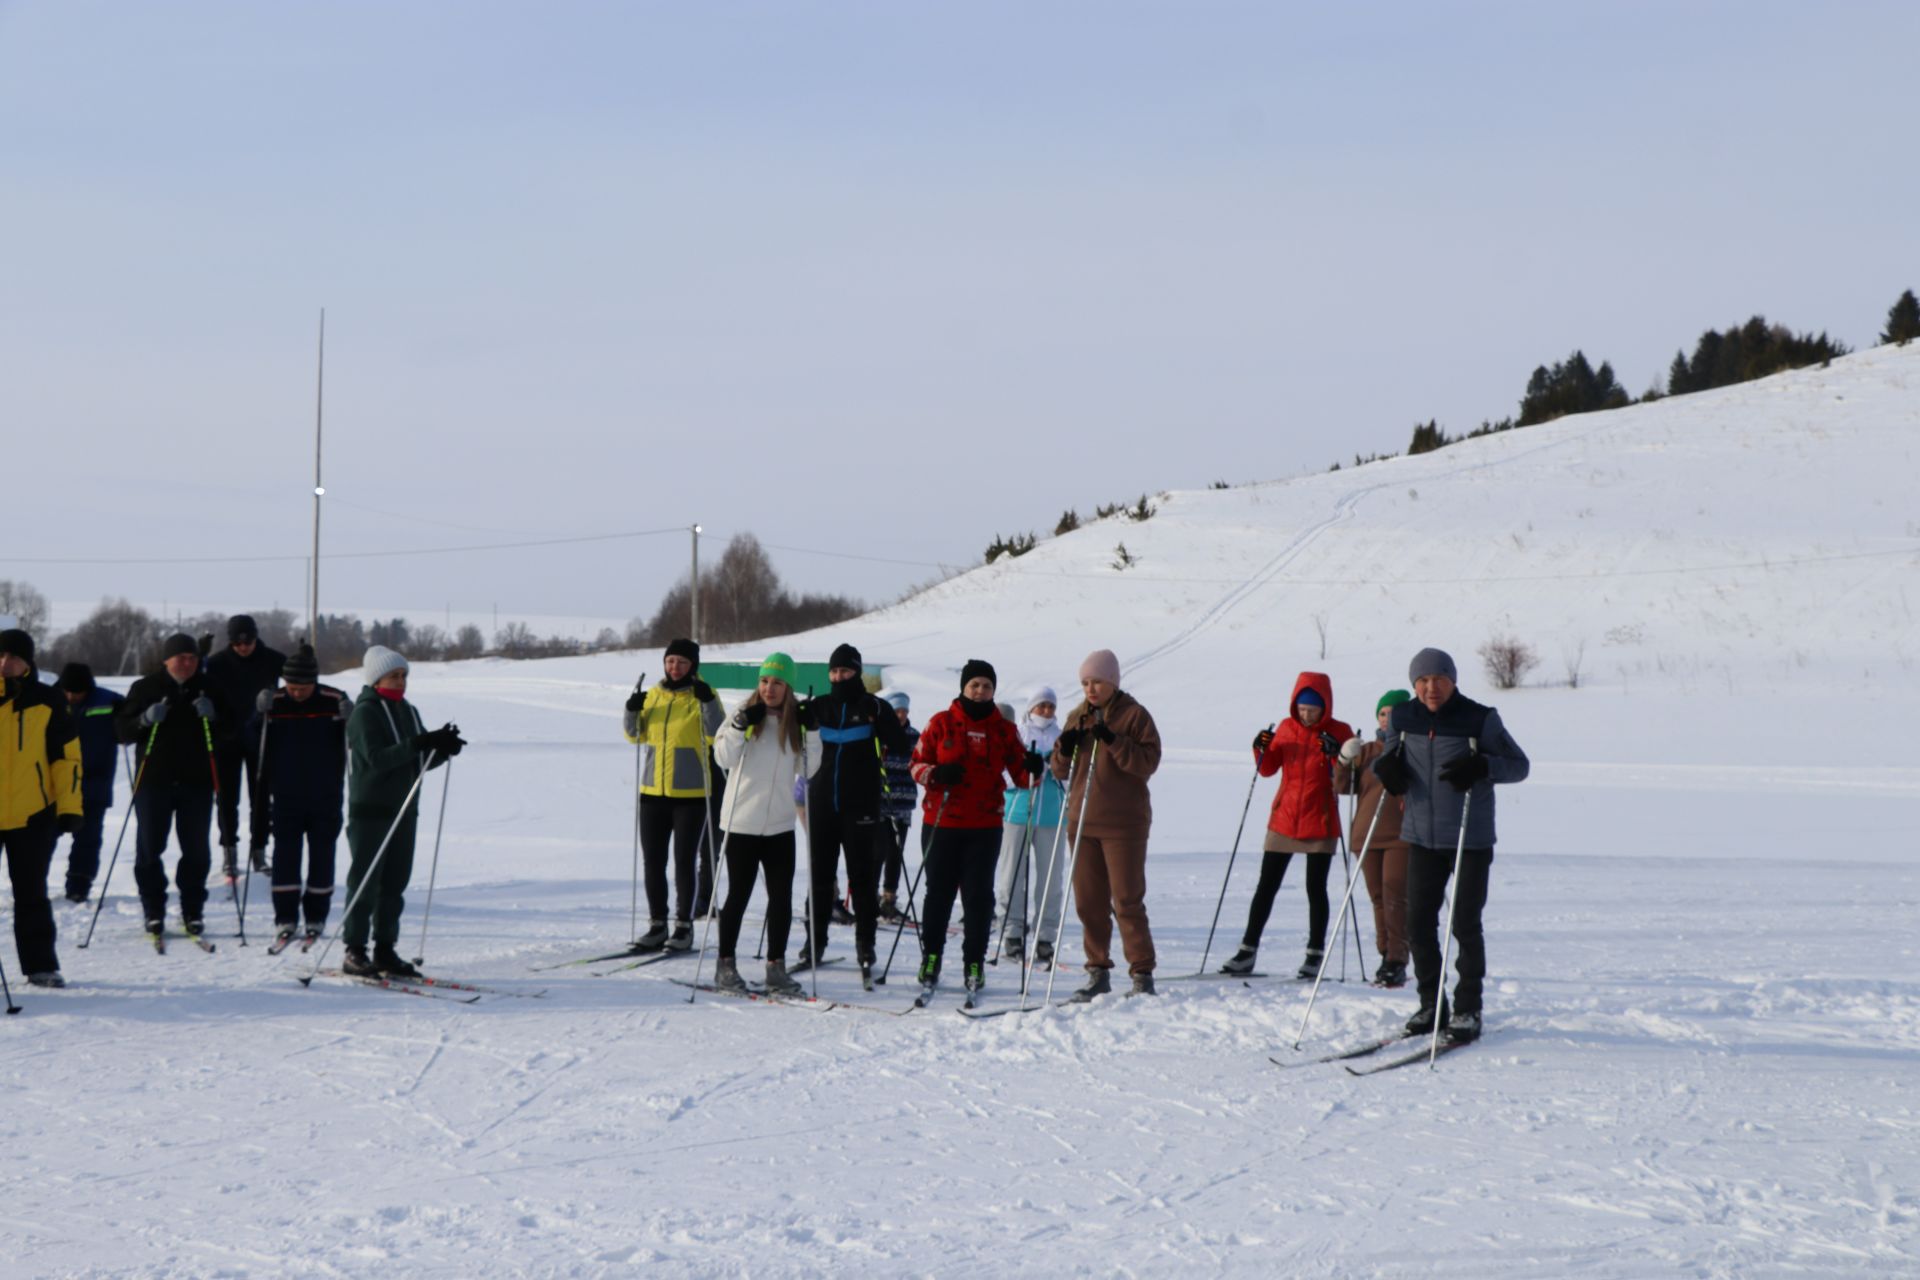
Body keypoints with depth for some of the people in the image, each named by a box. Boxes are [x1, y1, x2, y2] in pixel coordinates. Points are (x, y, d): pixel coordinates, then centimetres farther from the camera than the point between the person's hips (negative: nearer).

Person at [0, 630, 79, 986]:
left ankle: (40, 965, 14)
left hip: (33, 815, -1)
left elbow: (67, 756, 3)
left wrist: (69, 807, -3)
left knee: (31, 894, 6)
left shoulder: (47, 702, 1)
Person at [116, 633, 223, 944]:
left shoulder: (207, 688, 7)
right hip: (153, 780, -1)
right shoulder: (145, 688, 3)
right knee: (149, 849, -1)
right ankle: (154, 914, 7)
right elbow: (122, 730, 2)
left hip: (197, 781, 1)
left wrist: (213, 715, -13)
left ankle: (192, 913, 12)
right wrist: (145, 720, -18)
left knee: (197, 851, 3)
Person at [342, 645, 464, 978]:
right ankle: (354, 953, 0)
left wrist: (443, 748, -6)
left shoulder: (408, 712, 14)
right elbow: (376, 759, -22)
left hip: (404, 810, 7)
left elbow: (421, 762, 14)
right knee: (365, 883, -5)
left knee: (395, 884, 8)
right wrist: (419, 744, -30)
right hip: (370, 810, -7)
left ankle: (385, 951, 14)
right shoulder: (364, 713, -9)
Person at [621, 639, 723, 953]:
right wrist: (632, 712, -5)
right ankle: (657, 925, 15)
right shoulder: (653, 694, 9)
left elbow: (717, 735, -15)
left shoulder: (702, 696, -4)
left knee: (685, 862, -1)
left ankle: (684, 926, 7)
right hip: (653, 791, 5)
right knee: (653, 861, 7)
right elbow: (635, 735, 14)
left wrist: (708, 702, -27)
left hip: (691, 794, -5)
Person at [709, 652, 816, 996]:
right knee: (738, 894, 3)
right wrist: (740, 727, -22)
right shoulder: (746, 713, -3)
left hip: (780, 825, 3)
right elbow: (723, 757, -9)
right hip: (741, 822, -3)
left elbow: (806, 770, 3)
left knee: (781, 897, 2)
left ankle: (776, 966, 11)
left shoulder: (796, 720, 5)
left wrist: (811, 734, -9)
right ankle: (725, 964, 13)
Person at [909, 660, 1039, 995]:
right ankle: (931, 956, 15)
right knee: (939, 891, 4)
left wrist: (1032, 769, -14)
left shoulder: (1003, 729, 7)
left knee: (979, 895, 0)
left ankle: (974, 962, 6)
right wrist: (936, 774, -15)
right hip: (941, 822, -1)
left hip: (985, 826, 1)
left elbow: (1019, 775, 8)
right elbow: (918, 763, 5)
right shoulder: (942, 723, 3)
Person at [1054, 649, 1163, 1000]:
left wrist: (1114, 742, -23)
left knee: (1127, 901, -6)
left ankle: (1143, 974, -1)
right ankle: (1098, 973, 14)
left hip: (1123, 824, -5)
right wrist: (1064, 750, -6)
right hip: (1082, 822, 5)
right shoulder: (1077, 717, 13)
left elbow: (1148, 761, -13)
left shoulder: (1134, 715, -2)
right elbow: (1061, 771, 14)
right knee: (1089, 902, 6)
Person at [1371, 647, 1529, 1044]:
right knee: (1418, 922, 3)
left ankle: (1467, 1010, 10)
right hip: (1422, 836, 4)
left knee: (1465, 925, -3)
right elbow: (1391, 755, 18)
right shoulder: (1404, 718, 2)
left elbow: (1519, 765, -4)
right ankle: (1431, 1004, 17)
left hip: (1471, 840, -4)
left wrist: (1481, 766, -24)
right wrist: (1386, 766, -7)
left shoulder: (1480, 720, -10)